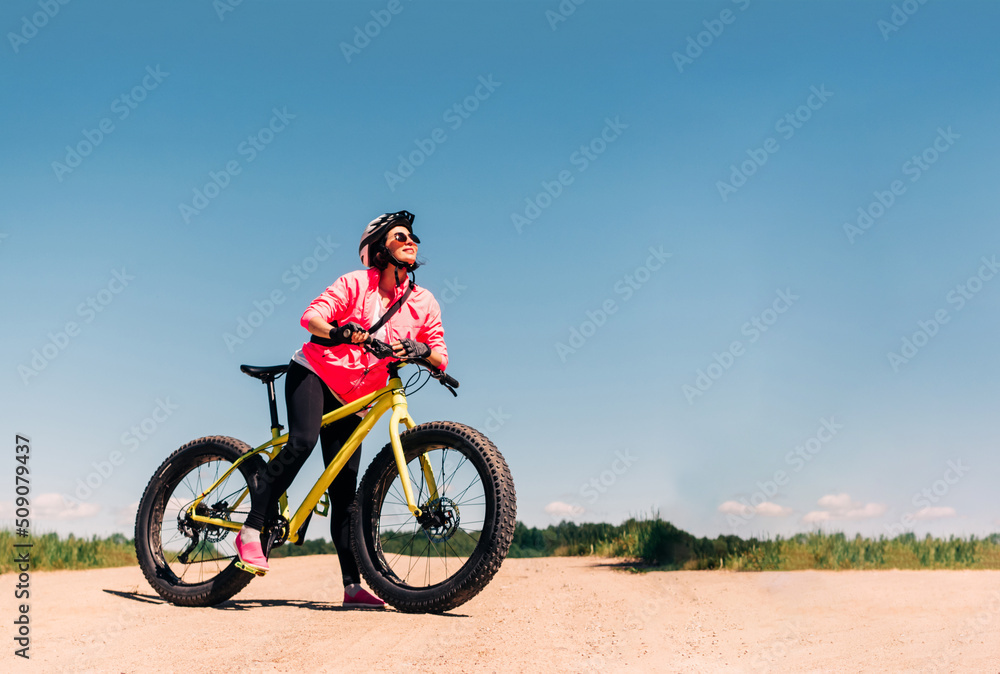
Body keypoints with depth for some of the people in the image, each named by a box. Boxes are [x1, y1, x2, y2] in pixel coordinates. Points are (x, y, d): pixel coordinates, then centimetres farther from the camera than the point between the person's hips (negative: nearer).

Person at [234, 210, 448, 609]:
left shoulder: (424, 303, 0)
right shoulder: (356, 284, -8)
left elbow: (441, 357, -5)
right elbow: (311, 316, -16)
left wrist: (421, 350, -27)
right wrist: (339, 330, -35)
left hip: (351, 397, 4)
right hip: (313, 371, -3)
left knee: (344, 490, -1)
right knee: (303, 441, -32)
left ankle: (353, 586, -1)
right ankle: (251, 531, -23)